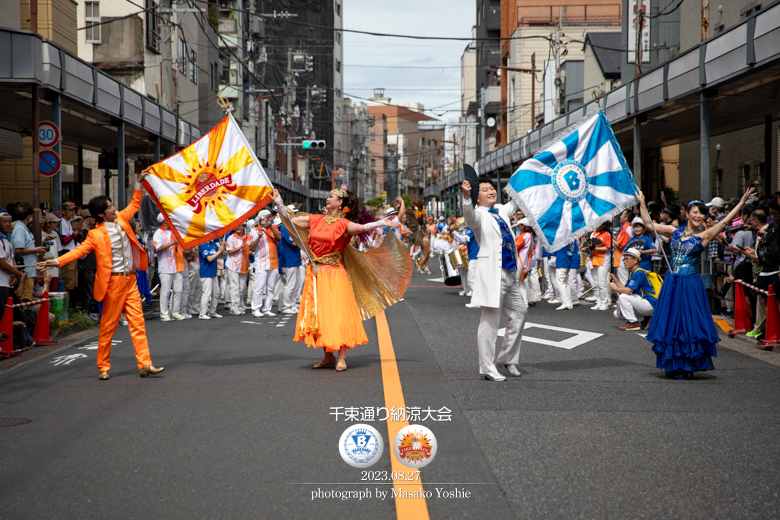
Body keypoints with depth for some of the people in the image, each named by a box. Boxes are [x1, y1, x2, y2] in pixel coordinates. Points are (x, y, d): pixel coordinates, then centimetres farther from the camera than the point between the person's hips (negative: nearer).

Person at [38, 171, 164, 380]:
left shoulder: (121, 219, 7)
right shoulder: (96, 234, -11)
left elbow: (134, 205, 21)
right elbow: (80, 250, -14)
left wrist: (140, 184, 16)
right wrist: (57, 262, -25)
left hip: (130, 279, 6)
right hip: (114, 282, -6)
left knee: (138, 322, 2)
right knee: (108, 326, 3)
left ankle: (145, 364, 1)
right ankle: (103, 367, 14)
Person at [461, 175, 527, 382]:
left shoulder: (501, 211, 17)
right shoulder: (479, 214, -6)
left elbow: (515, 202, 37)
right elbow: (469, 214, -30)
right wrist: (466, 197, -48)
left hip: (509, 273, 9)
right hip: (491, 274, -9)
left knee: (519, 312, 17)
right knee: (490, 320, -7)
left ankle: (507, 358, 31)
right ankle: (488, 369, -3)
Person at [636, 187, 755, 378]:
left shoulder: (704, 236, 1)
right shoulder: (674, 232, 8)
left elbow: (725, 221, -8)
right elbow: (648, 223, 14)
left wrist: (742, 202, -14)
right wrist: (642, 203, 14)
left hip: (690, 284, -3)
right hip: (672, 283, 3)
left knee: (688, 323, -2)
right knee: (671, 322, 6)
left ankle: (687, 366, 8)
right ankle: (673, 365, 17)